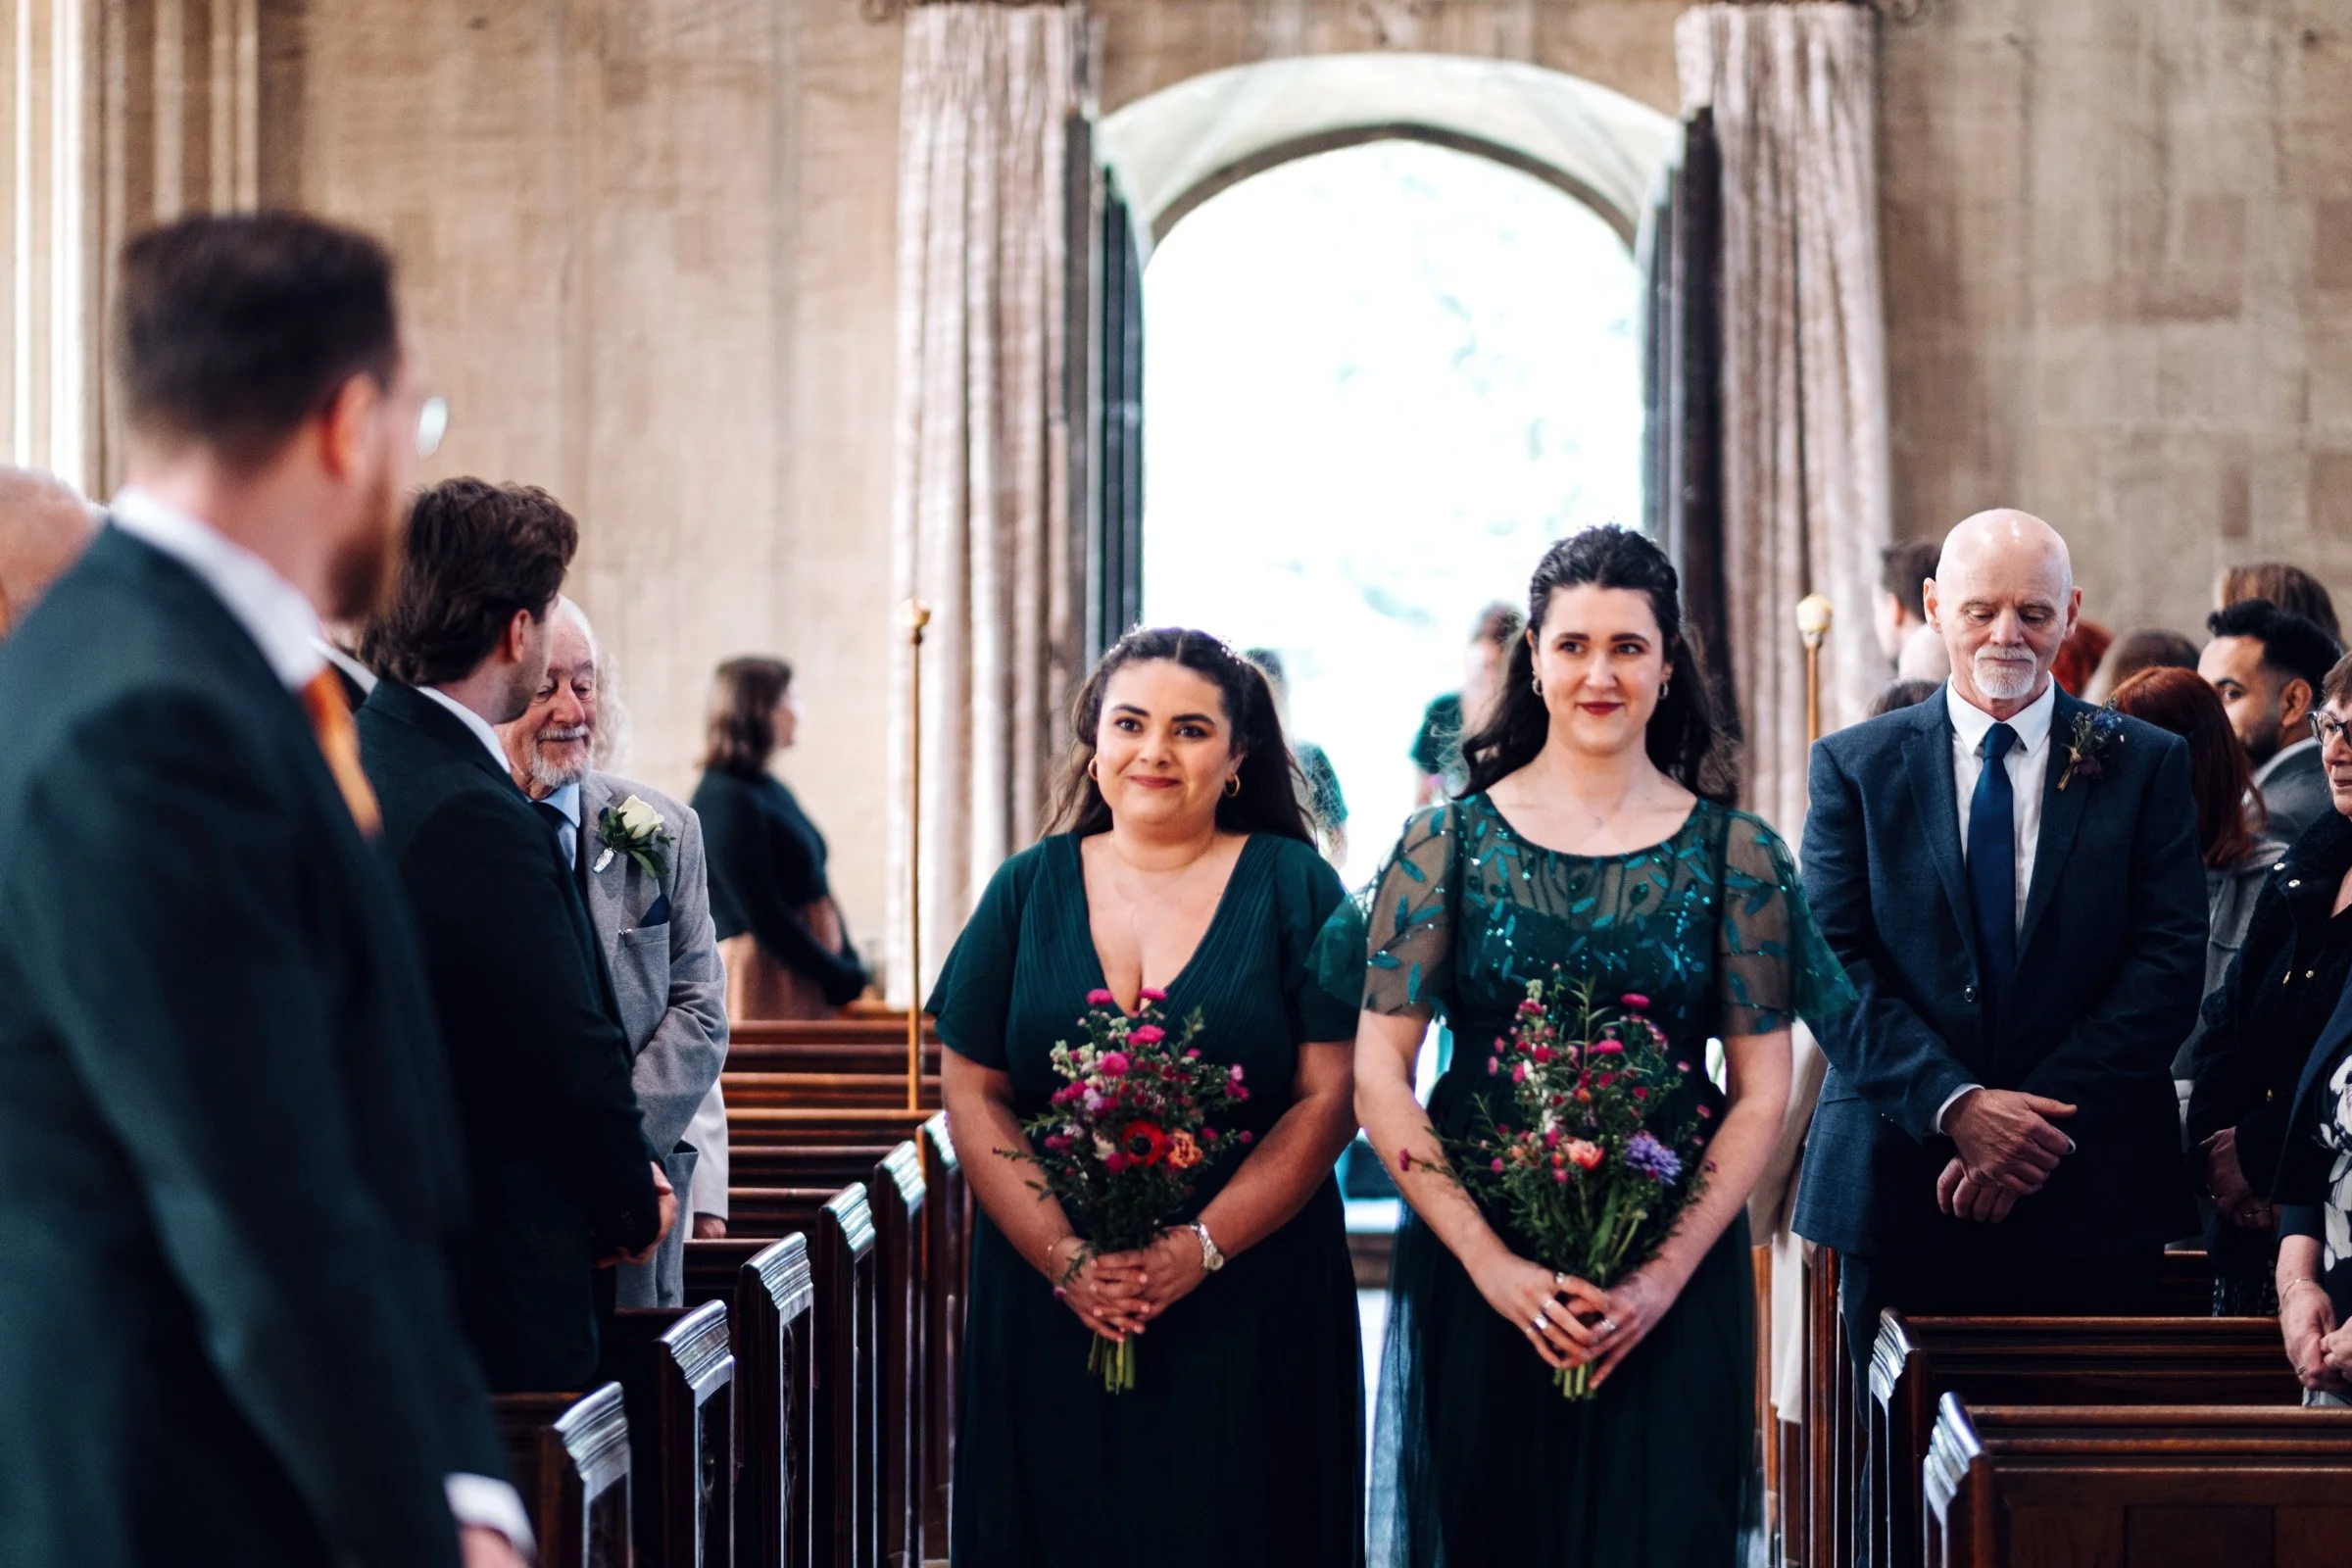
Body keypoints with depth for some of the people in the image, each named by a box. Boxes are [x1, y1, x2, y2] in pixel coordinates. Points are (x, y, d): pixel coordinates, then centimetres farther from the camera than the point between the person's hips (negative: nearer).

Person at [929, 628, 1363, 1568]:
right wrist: (1066, 1257, -12)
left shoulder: (1292, 886, 1)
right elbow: (971, 1094, 2)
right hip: (1049, 1310, 2)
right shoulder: (1029, 889, 7)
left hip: (1248, 1307, -1)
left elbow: (1329, 1099, -5)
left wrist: (1202, 1246, -16)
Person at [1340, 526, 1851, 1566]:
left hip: (1672, 1285, 0)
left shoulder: (1734, 855, 2)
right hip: (1474, 1273, 0)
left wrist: (1668, 1274, -12)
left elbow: (1762, 1091, 0)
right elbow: (1378, 1078, -3)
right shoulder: (1447, 844, 1)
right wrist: (1492, 1264, -13)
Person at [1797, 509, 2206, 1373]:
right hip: (1900, 1188, 0)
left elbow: (2170, 963, -3)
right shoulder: (1854, 767, 6)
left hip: (2091, 1202, 0)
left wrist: (2043, 1121, -13)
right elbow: (1830, 968, -3)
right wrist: (1954, 1106, -16)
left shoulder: (2147, 765, 5)